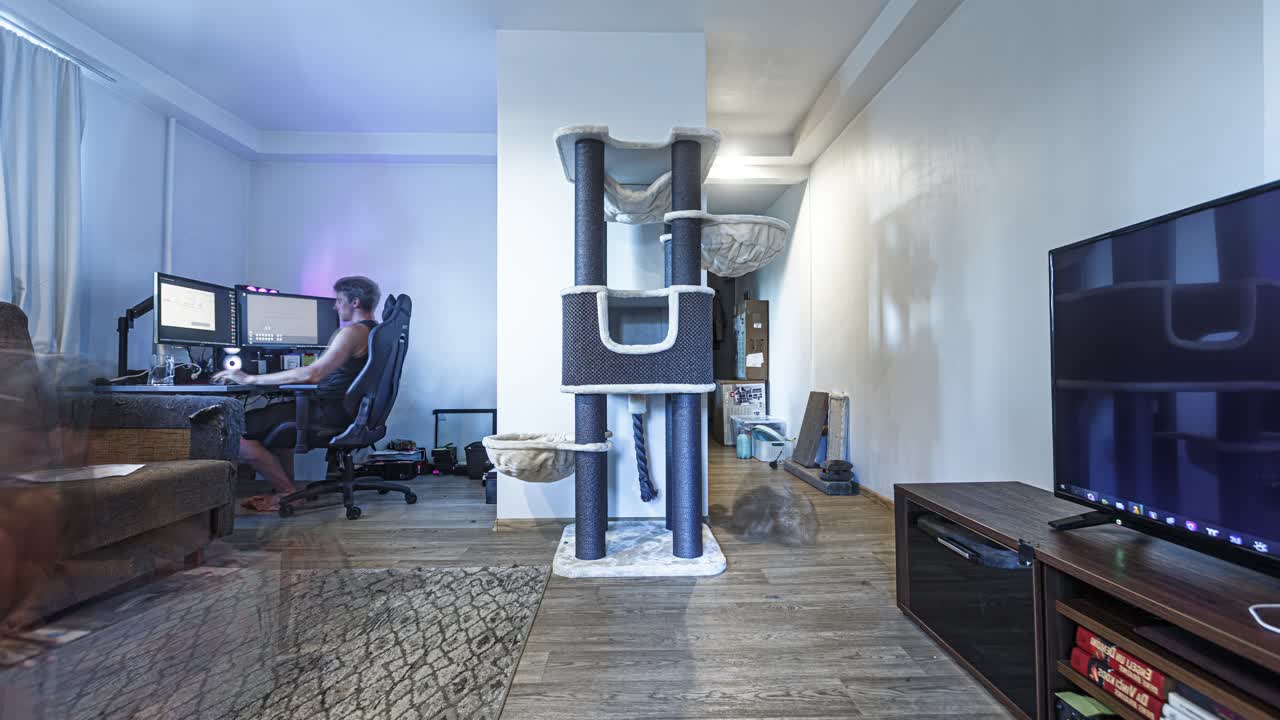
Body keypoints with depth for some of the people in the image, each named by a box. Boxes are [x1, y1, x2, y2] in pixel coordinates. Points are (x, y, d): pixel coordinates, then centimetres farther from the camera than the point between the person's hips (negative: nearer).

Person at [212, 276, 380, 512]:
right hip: (347, 412, 10)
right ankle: (285, 487, 26)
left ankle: (289, 493, 6)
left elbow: (311, 375, -25)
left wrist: (250, 379, -18)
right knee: (276, 414, 31)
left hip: (329, 415, -10)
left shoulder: (353, 332, -18)